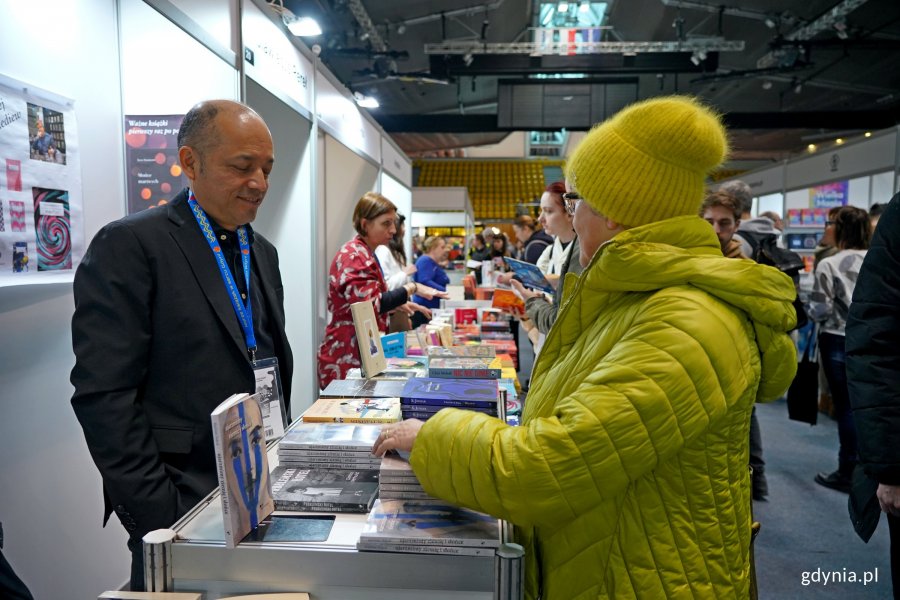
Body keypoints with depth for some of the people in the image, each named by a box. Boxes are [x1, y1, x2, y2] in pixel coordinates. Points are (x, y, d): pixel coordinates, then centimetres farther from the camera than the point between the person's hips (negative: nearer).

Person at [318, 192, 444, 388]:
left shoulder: (364, 254, 14)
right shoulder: (354, 255, -17)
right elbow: (371, 304, -27)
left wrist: (398, 304, 11)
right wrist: (411, 288, -21)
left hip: (360, 353, 10)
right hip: (347, 357, -10)